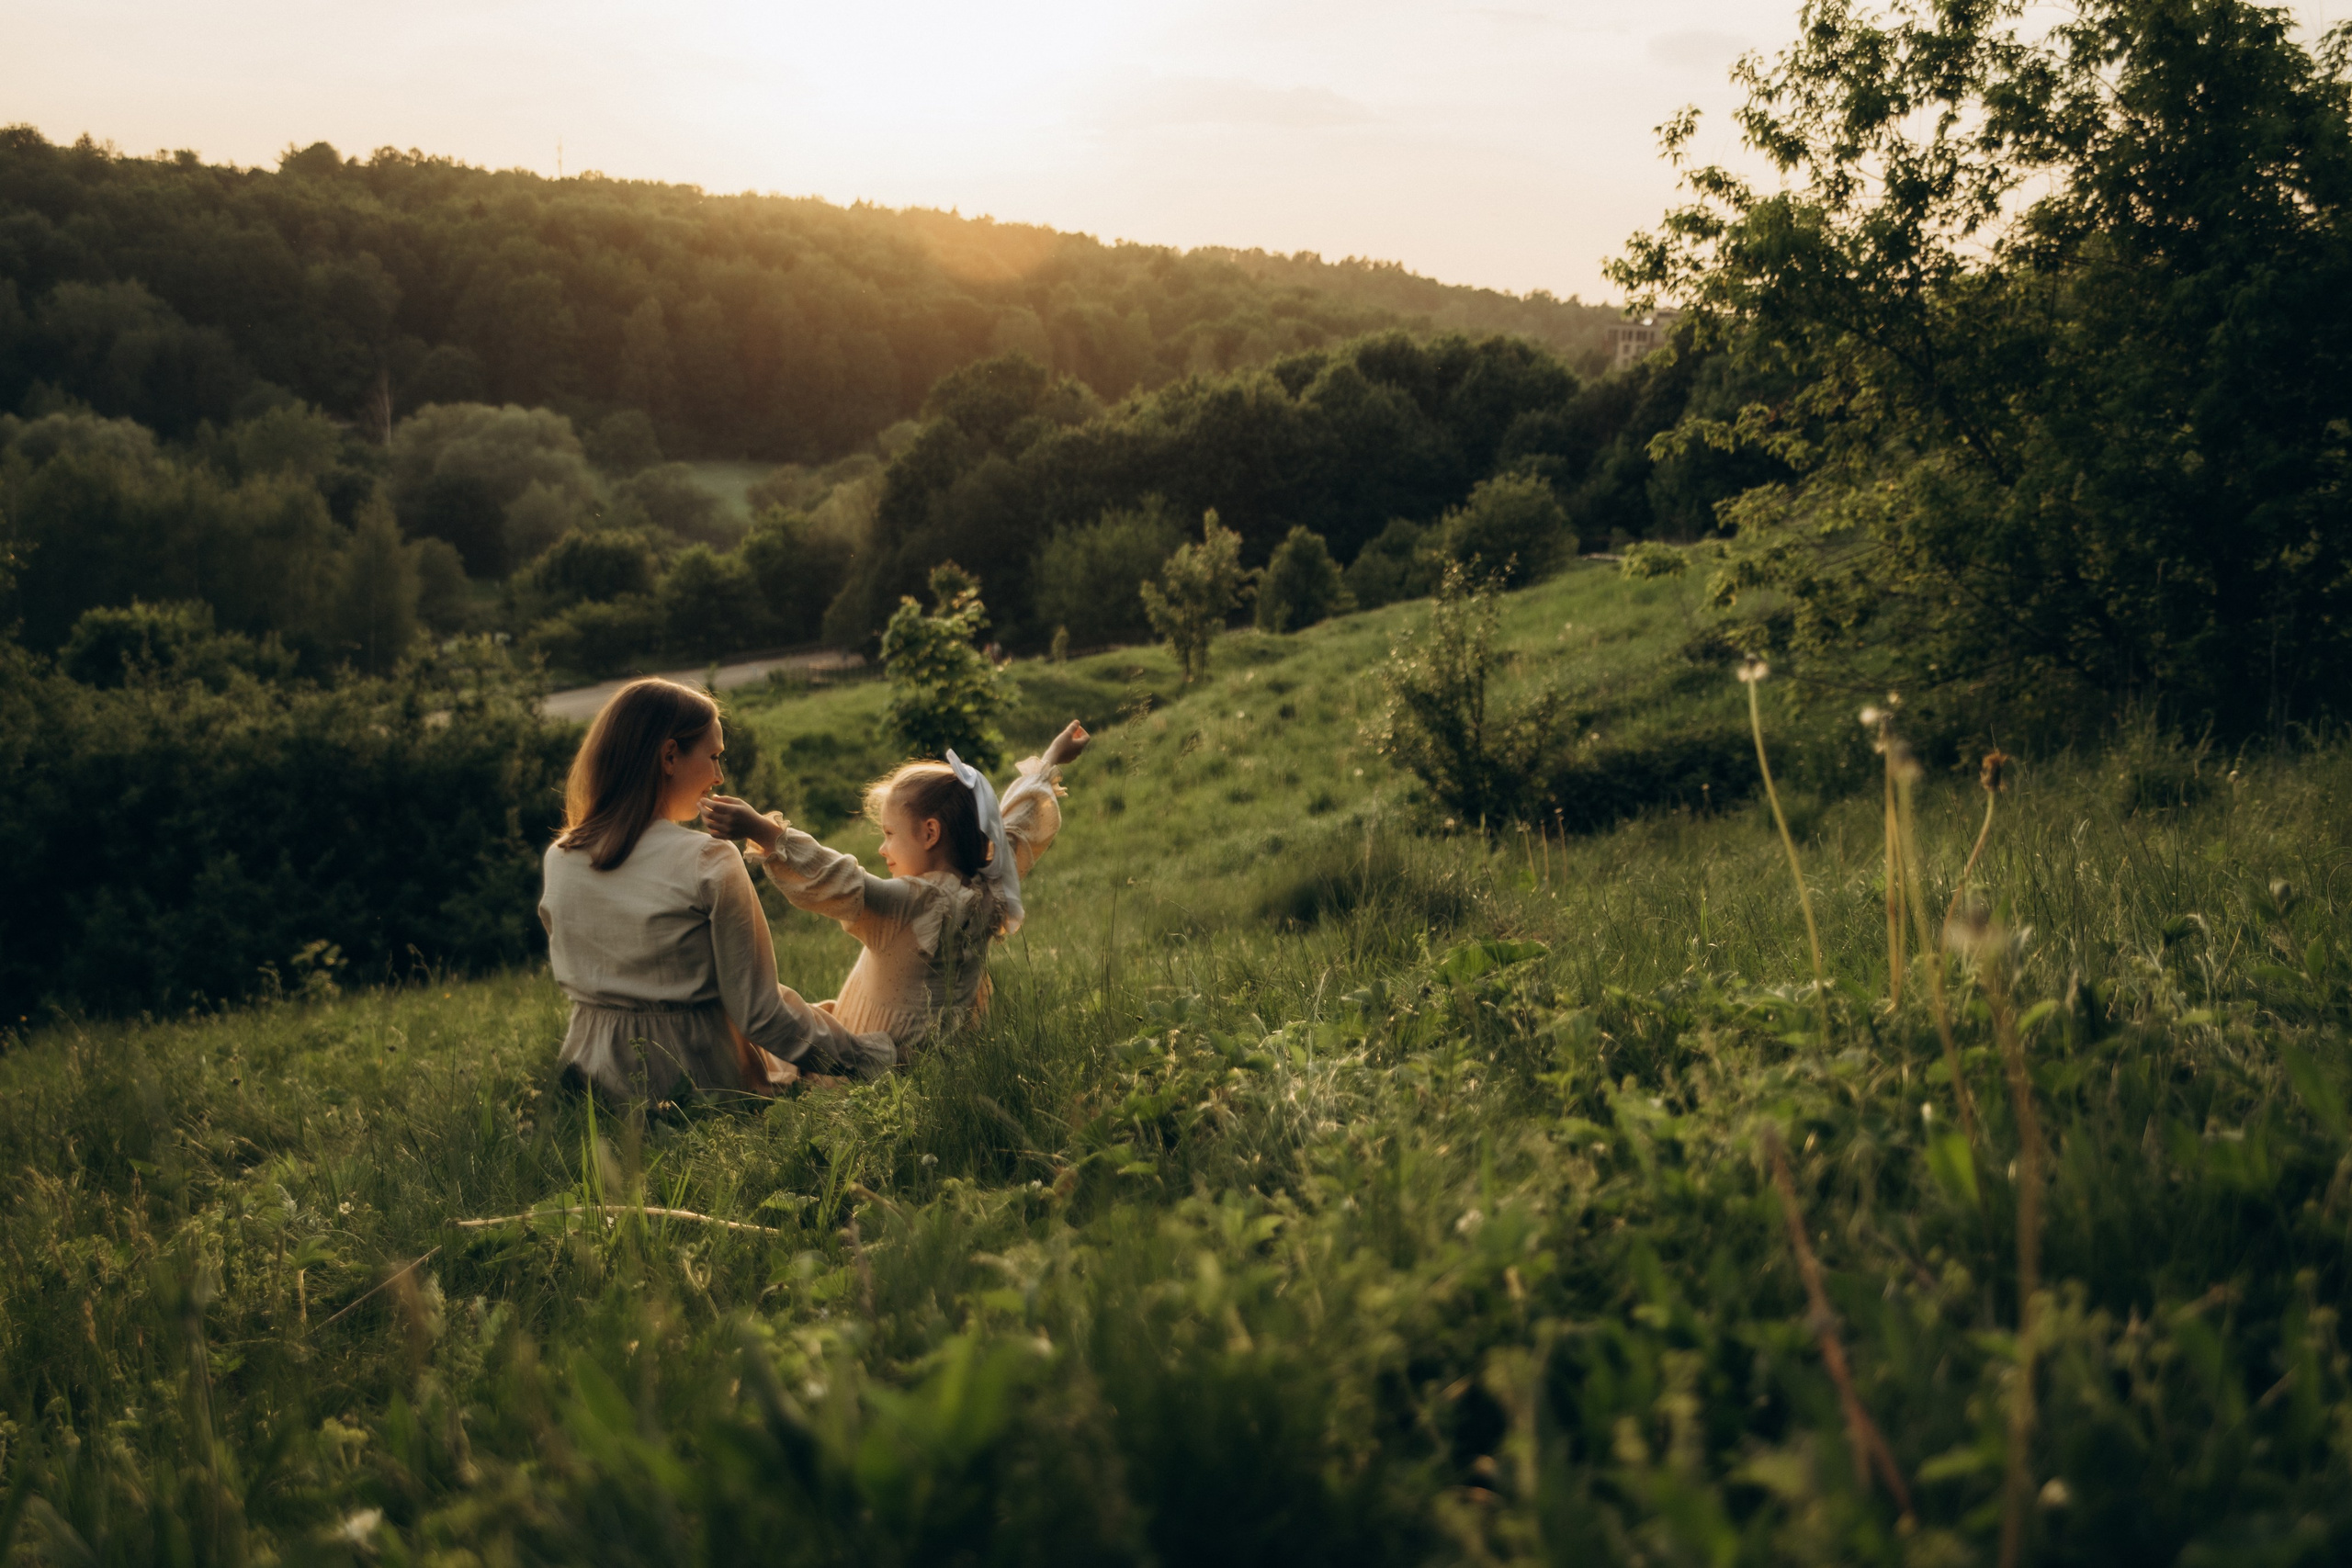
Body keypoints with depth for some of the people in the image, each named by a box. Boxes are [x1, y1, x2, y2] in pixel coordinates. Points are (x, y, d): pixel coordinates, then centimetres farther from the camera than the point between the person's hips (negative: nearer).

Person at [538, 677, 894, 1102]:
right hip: (699, 1079, -6)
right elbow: (759, 1011, -17)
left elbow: (574, 976, 12)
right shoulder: (709, 864, -18)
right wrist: (866, 1055, -6)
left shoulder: (559, 859, 0)